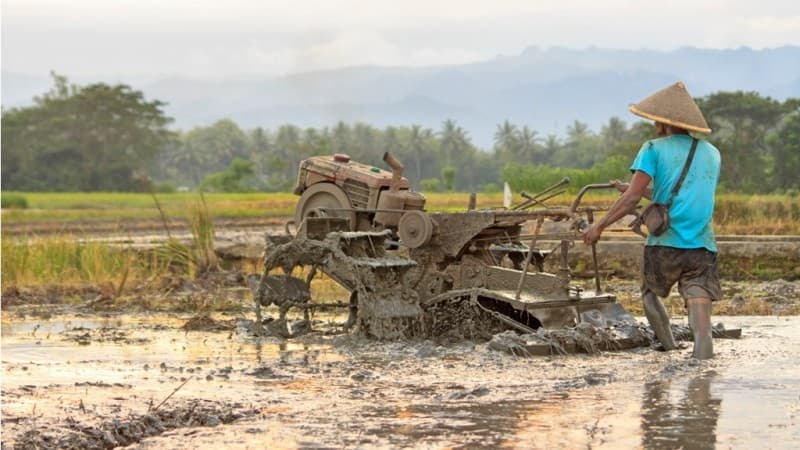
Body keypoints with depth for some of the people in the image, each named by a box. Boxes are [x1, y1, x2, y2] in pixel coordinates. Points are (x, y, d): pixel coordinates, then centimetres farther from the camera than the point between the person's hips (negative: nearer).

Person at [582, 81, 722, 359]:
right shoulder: (711, 153, 16)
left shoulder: (654, 149, 0)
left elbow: (632, 198, -8)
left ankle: (671, 351, 10)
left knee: (650, 294, 22)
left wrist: (599, 226, 0)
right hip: (703, 245, 3)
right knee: (699, 304, -6)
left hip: (664, 243, -2)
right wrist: (642, 191, 34)